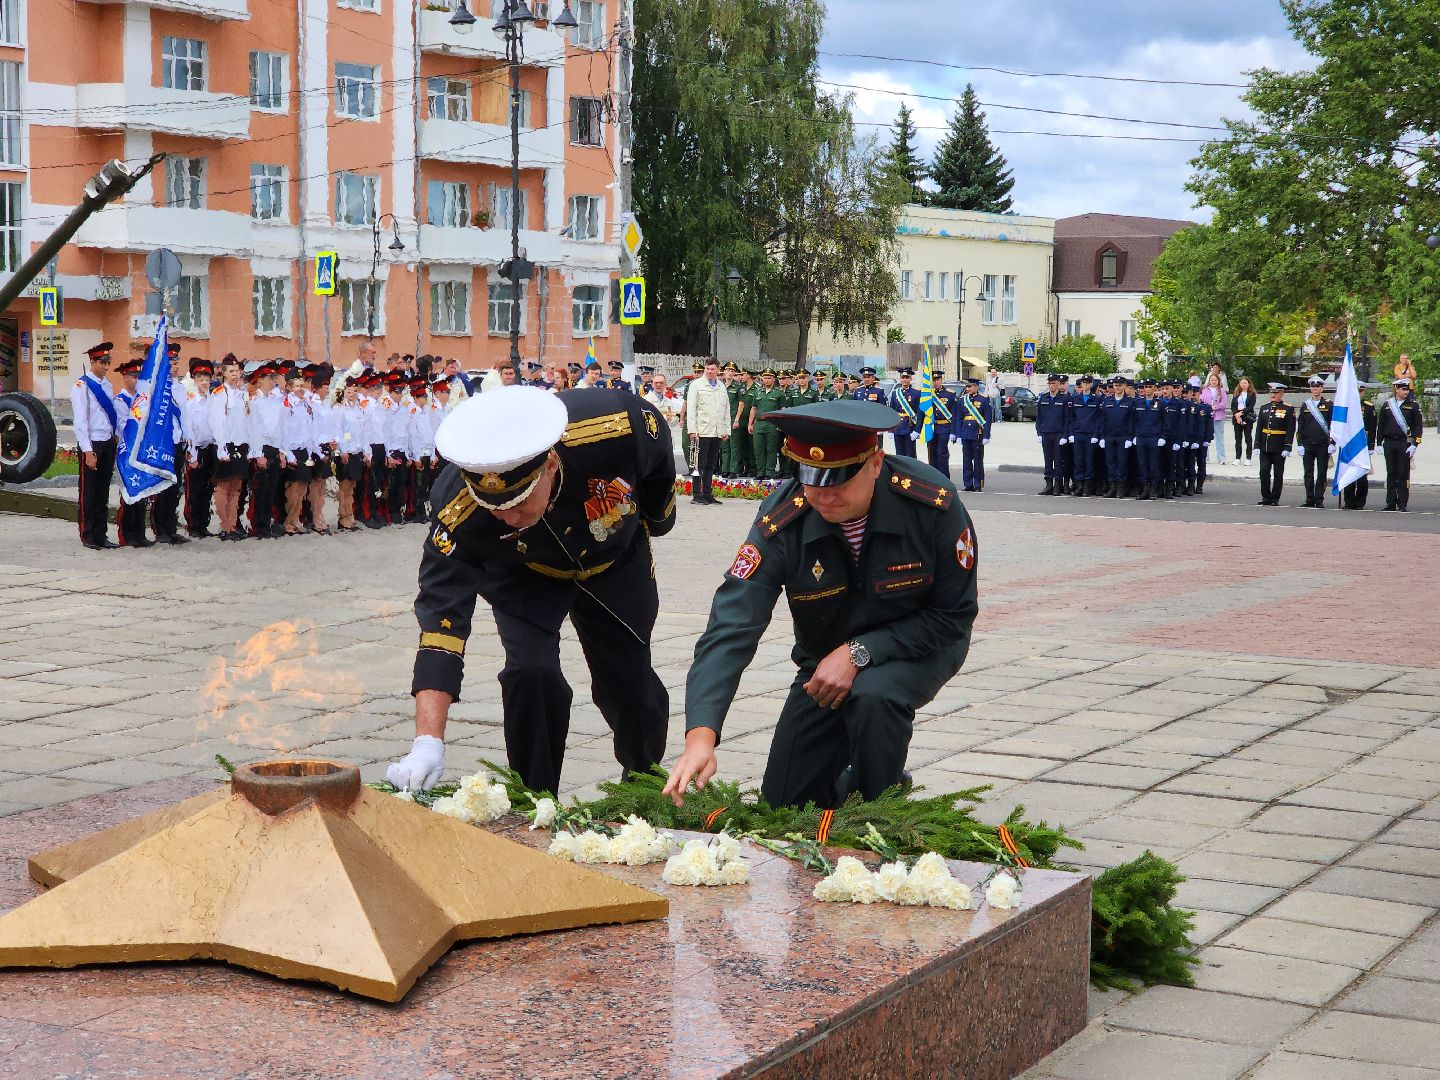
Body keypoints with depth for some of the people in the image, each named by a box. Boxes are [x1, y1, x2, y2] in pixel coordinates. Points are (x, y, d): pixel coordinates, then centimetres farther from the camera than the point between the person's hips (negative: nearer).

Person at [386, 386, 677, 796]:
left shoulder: (618, 426, -41)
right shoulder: (459, 512, -40)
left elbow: (660, 468, -17)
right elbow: (442, 611, -40)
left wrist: (653, 521, 4)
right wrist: (427, 742, -47)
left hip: (616, 564, 1)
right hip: (523, 576, -1)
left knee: (632, 686, 6)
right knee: (530, 672, -23)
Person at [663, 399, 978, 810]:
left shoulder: (933, 503, -29)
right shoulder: (781, 523, -27)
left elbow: (954, 614, -18)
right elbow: (732, 626, -34)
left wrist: (859, 653, -28)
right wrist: (700, 734, -48)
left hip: (921, 647, -2)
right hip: (826, 658, 2)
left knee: (874, 695, -35)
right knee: (784, 805, 0)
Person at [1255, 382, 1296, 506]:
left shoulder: (1288, 409, -3)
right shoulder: (1264, 408, 10)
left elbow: (1290, 430, -7)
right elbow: (1259, 427, 10)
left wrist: (1287, 448, -13)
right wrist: (1257, 445, 4)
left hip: (1279, 448, -4)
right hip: (1265, 447, 4)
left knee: (1278, 474, 3)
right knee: (1264, 472, -1)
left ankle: (1275, 499, 9)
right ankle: (1266, 498, 8)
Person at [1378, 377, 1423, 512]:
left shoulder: (1413, 406, 2)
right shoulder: (1387, 405, 9)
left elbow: (1418, 427, 0)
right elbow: (1380, 426, 12)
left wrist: (1414, 445, -9)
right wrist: (1379, 444, 6)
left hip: (1404, 444, -2)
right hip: (1389, 444, 2)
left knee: (1403, 475, -2)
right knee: (1391, 474, 6)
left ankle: (1403, 504, 3)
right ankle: (1391, 503, 11)